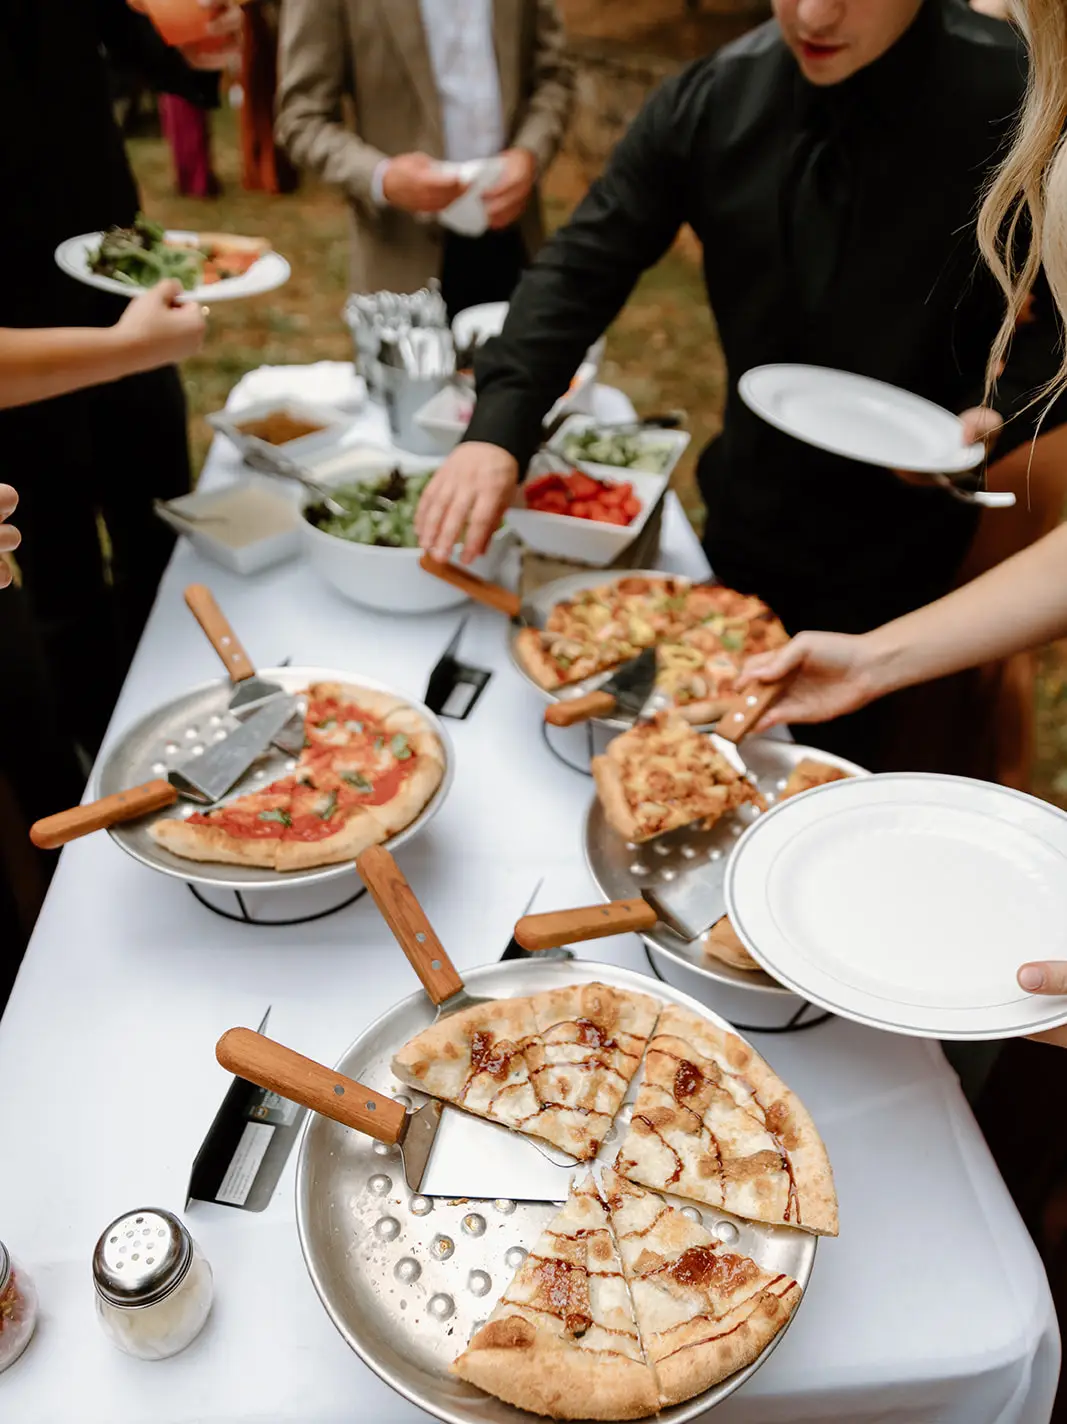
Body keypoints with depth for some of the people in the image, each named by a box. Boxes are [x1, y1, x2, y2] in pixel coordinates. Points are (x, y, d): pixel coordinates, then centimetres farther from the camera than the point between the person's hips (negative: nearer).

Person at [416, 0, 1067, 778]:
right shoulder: (709, 102, -6)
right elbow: (582, 268, -7)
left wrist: (1003, 409, -24)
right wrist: (498, 431, -21)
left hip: (913, 565, -3)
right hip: (746, 535, 4)